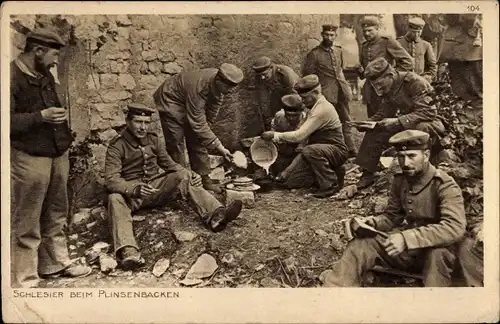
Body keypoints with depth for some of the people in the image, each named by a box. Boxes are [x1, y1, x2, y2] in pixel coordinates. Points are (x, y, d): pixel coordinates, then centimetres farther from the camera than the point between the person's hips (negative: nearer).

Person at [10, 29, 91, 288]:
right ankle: (24, 280, 12)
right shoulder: (12, 77, -12)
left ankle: (56, 262, 33)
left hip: (57, 155, 8)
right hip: (29, 158, -8)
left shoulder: (45, 76, 14)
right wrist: (41, 117, -25)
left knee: (55, 216, 18)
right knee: (26, 225, 0)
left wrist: (65, 138, 17)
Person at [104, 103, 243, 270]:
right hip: (130, 193, -4)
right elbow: (111, 179, -18)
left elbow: (169, 164, 13)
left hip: (155, 187, 4)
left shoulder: (153, 140, 9)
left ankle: (215, 215, -39)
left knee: (183, 177, -20)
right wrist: (135, 189, -38)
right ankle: (128, 252, -57)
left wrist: (190, 174, -7)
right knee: (115, 199, -36)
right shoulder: (117, 146, -7)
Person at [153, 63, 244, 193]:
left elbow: (212, 109, 2)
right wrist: (218, 146, -35)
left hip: (188, 104, 8)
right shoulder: (198, 88, -39)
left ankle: (204, 179, 9)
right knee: (176, 144, -13)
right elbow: (198, 124, -36)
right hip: (170, 102, -7)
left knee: (197, 140, 4)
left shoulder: (218, 84, -17)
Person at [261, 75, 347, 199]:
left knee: (309, 151, -40)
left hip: (336, 151, -9)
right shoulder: (314, 107, 11)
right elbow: (303, 134, 12)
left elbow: (299, 135, -27)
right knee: (288, 180, -2)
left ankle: (330, 184, -18)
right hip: (318, 150, 9)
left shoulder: (323, 109, -22)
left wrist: (274, 135, -20)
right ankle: (332, 172, 11)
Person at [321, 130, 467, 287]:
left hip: (435, 250, -5)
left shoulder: (445, 186, -19)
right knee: (359, 246, -12)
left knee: (438, 253, -39)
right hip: (407, 246, 5)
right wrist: (371, 223, -13)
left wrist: (407, 238, -41)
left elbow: (455, 227, -32)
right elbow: (391, 217, 11)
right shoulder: (400, 181, 0)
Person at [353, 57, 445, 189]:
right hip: (406, 124, 7)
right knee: (374, 132, -9)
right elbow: (383, 114, 6)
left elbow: (428, 112, -30)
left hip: (431, 122, -7)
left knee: (422, 128, -40)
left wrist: (397, 121, -36)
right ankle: (367, 174, -6)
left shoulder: (414, 82, -22)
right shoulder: (389, 88, 1)